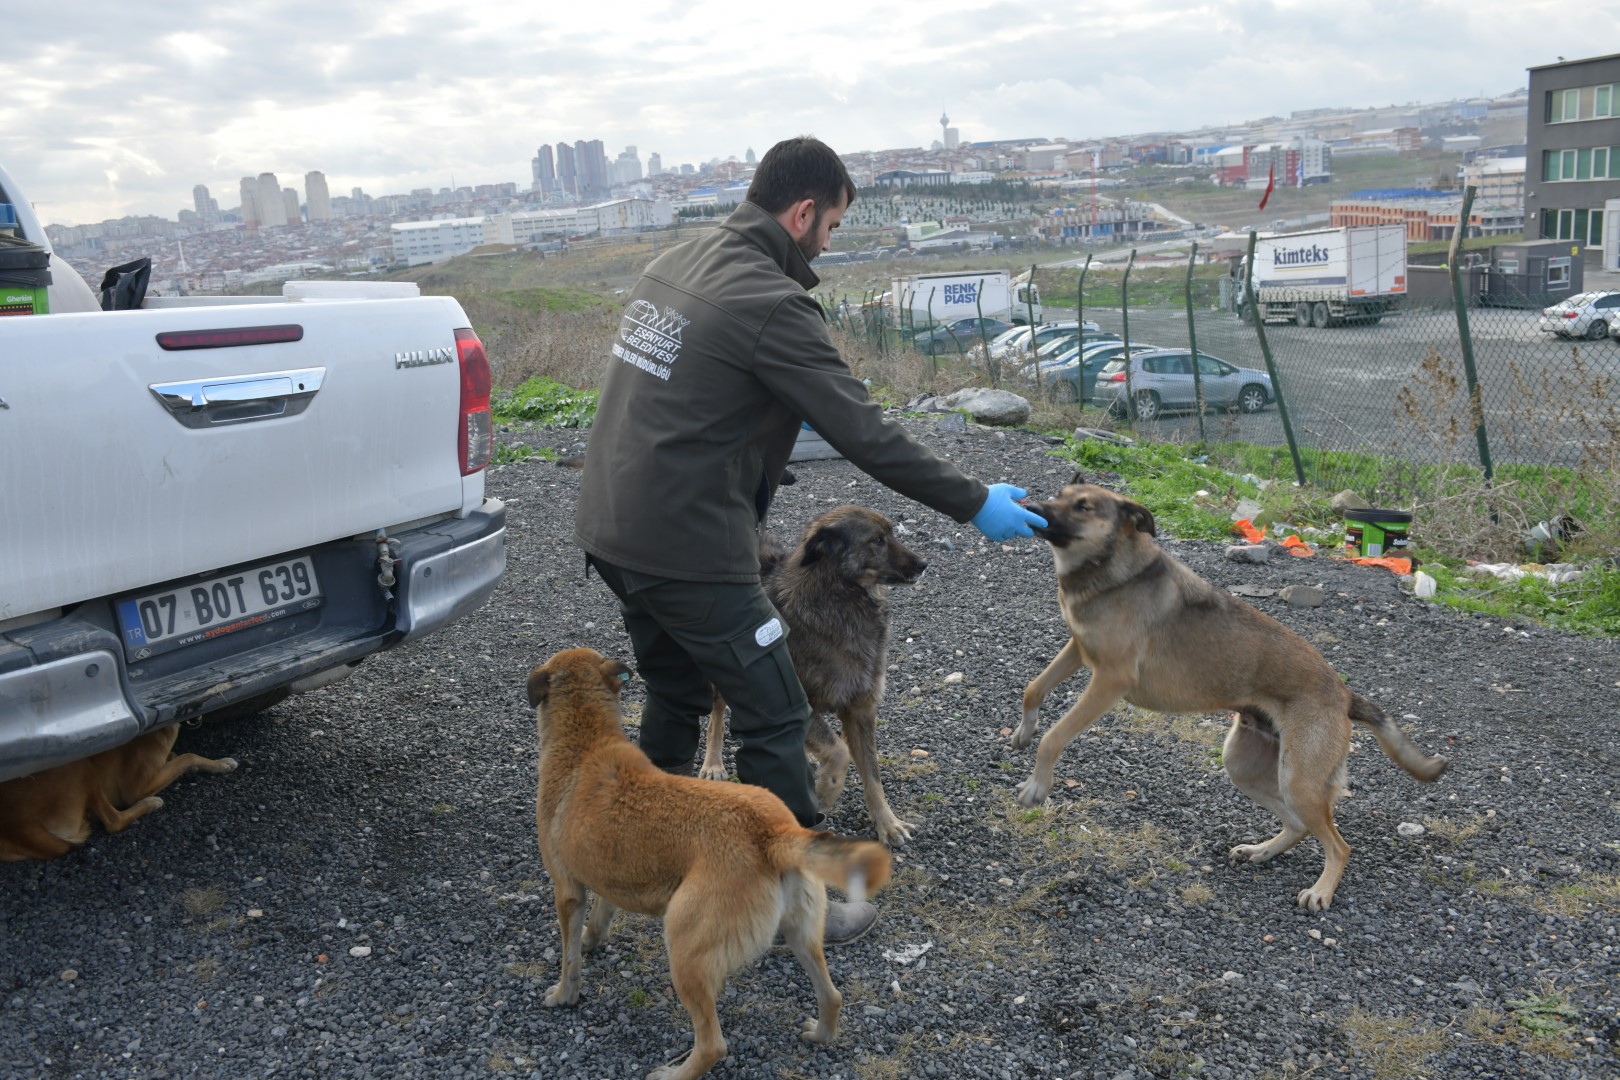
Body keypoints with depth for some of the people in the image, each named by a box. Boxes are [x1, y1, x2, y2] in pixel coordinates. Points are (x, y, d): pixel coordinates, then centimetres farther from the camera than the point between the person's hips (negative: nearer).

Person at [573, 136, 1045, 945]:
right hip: (688, 549, -9)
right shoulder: (771, 305, -17)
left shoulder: (673, 265, 10)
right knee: (773, 719, 3)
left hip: (610, 529, 9)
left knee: (675, 693, 25)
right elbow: (864, 434, -17)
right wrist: (973, 505, -8)